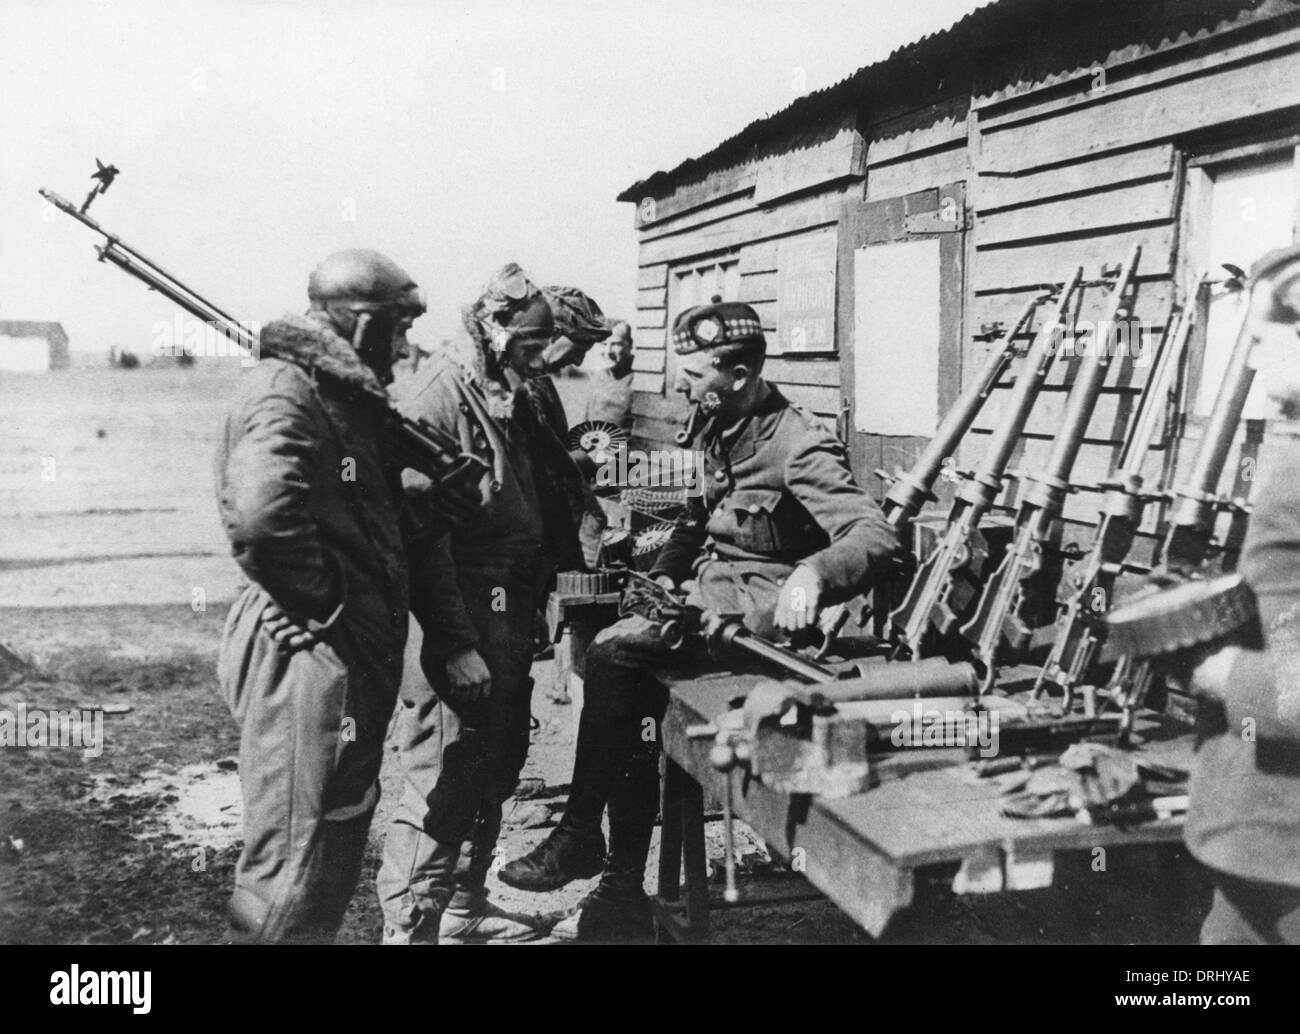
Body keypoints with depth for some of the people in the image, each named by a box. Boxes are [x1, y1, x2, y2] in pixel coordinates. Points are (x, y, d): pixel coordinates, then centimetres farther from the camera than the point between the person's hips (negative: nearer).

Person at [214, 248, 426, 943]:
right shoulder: (285, 392, -15)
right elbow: (260, 518, -32)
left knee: (337, 856, 21)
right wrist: (325, 606, -21)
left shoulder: (346, 394, 16)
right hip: (308, 658, -10)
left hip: (357, 657, 10)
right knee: (293, 866, 0)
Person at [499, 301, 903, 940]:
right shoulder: (722, 431, 10)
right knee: (632, 703, -8)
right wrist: (665, 572, 11)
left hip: (762, 605, -9)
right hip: (710, 587, 9)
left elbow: (876, 536, -28)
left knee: (613, 653, -22)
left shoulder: (800, 447, -17)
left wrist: (811, 572, -47)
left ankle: (580, 836, -9)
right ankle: (624, 896, 2)